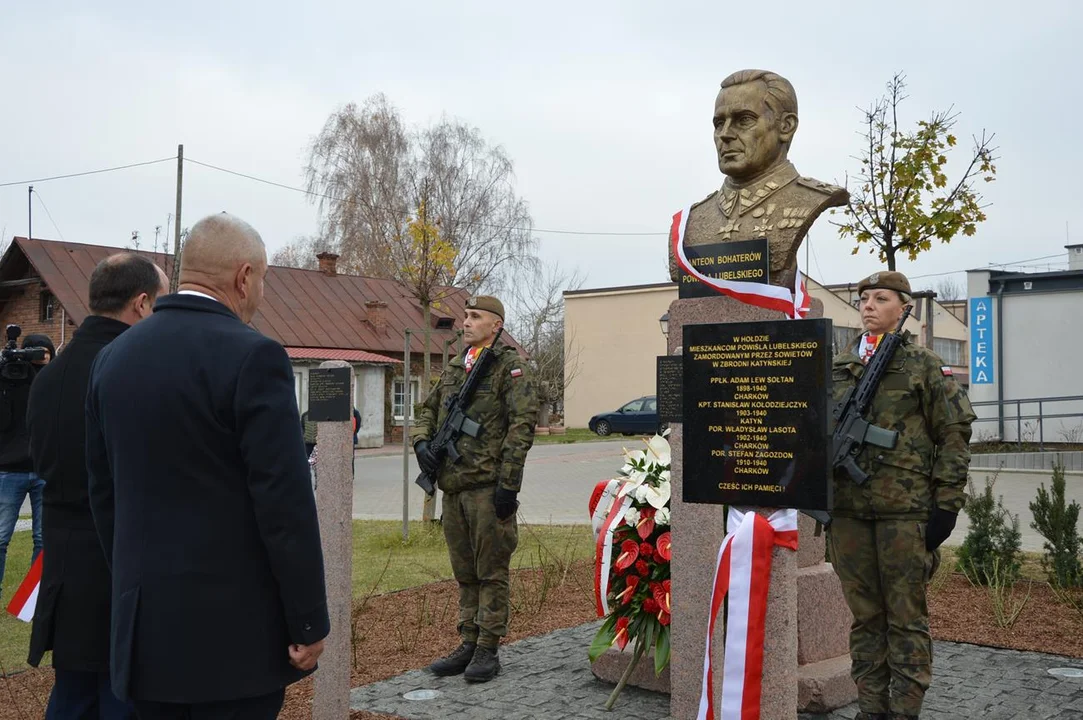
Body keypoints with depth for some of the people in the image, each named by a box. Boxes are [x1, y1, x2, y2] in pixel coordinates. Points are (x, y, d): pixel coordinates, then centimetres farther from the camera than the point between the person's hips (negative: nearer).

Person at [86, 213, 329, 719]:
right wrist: (309, 621, -9)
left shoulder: (112, 357, 6)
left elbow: (104, 493, 11)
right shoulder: (252, 357, -15)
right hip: (233, 627, -6)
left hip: (142, 623, 6)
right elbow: (285, 503, -17)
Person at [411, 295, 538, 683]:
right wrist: (422, 441, 2)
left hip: (488, 488, -7)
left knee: (491, 572, 0)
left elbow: (522, 424, -12)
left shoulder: (510, 367, -5)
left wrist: (508, 483, -17)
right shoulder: (453, 368, 18)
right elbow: (428, 410, 25)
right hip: (453, 488, 8)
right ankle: (469, 644, 23)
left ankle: (488, 650, 8)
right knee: (465, 573, 14)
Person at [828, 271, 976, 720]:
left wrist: (946, 505, -8)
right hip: (848, 510, 4)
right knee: (865, 616, 10)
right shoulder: (837, 369, 13)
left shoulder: (925, 367, 1)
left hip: (905, 510, -4)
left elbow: (954, 435, -2)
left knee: (906, 617, 2)